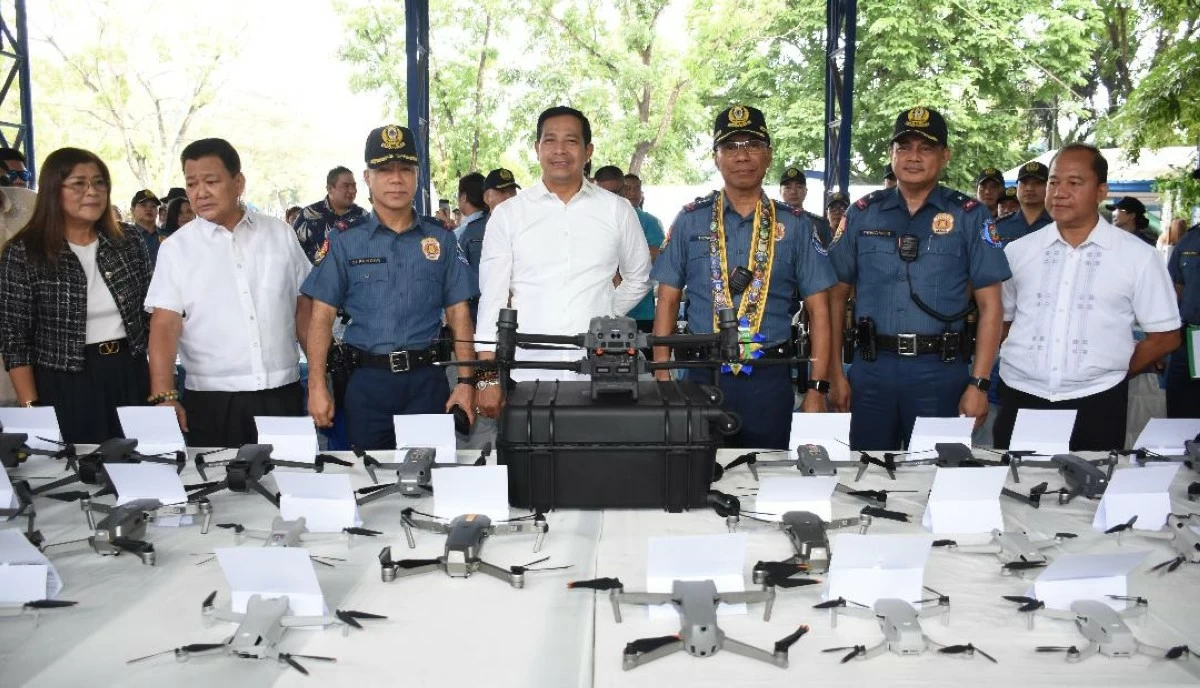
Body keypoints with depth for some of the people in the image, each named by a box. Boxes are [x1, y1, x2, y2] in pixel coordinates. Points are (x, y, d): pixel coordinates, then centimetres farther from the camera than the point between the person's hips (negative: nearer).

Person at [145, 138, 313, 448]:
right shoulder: (176, 248, 1)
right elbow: (165, 325, -5)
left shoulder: (281, 234, 6)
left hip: (282, 393, 1)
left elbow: (304, 308, 10)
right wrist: (164, 397, -17)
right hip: (211, 400, -1)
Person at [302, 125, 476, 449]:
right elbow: (322, 315, 2)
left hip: (426, 379, 0)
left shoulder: (442, 240, 6)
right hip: (366, 380, 0)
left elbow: (459, 314, 5)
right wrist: (317, 386, -6)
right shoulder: (344, 243, 4)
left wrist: (466, 381, -3)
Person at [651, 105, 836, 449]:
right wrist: (662, 375, -4)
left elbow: (819, 310, 3)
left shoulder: (795, 225, 4)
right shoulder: (690, 220, 4)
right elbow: (667, 302, 5)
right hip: (703, 376, 0)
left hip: (769, 379, 0)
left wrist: (817, 389, -4)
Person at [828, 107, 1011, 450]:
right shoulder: (863, 213, 6)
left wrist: (979, 384, -7)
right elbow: (837, 296, 8)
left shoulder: (970, 216, 2)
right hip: (870, 370, 2)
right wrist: (835, 373, 2)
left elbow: (989, 306, 0)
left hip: (939, 372, -1)